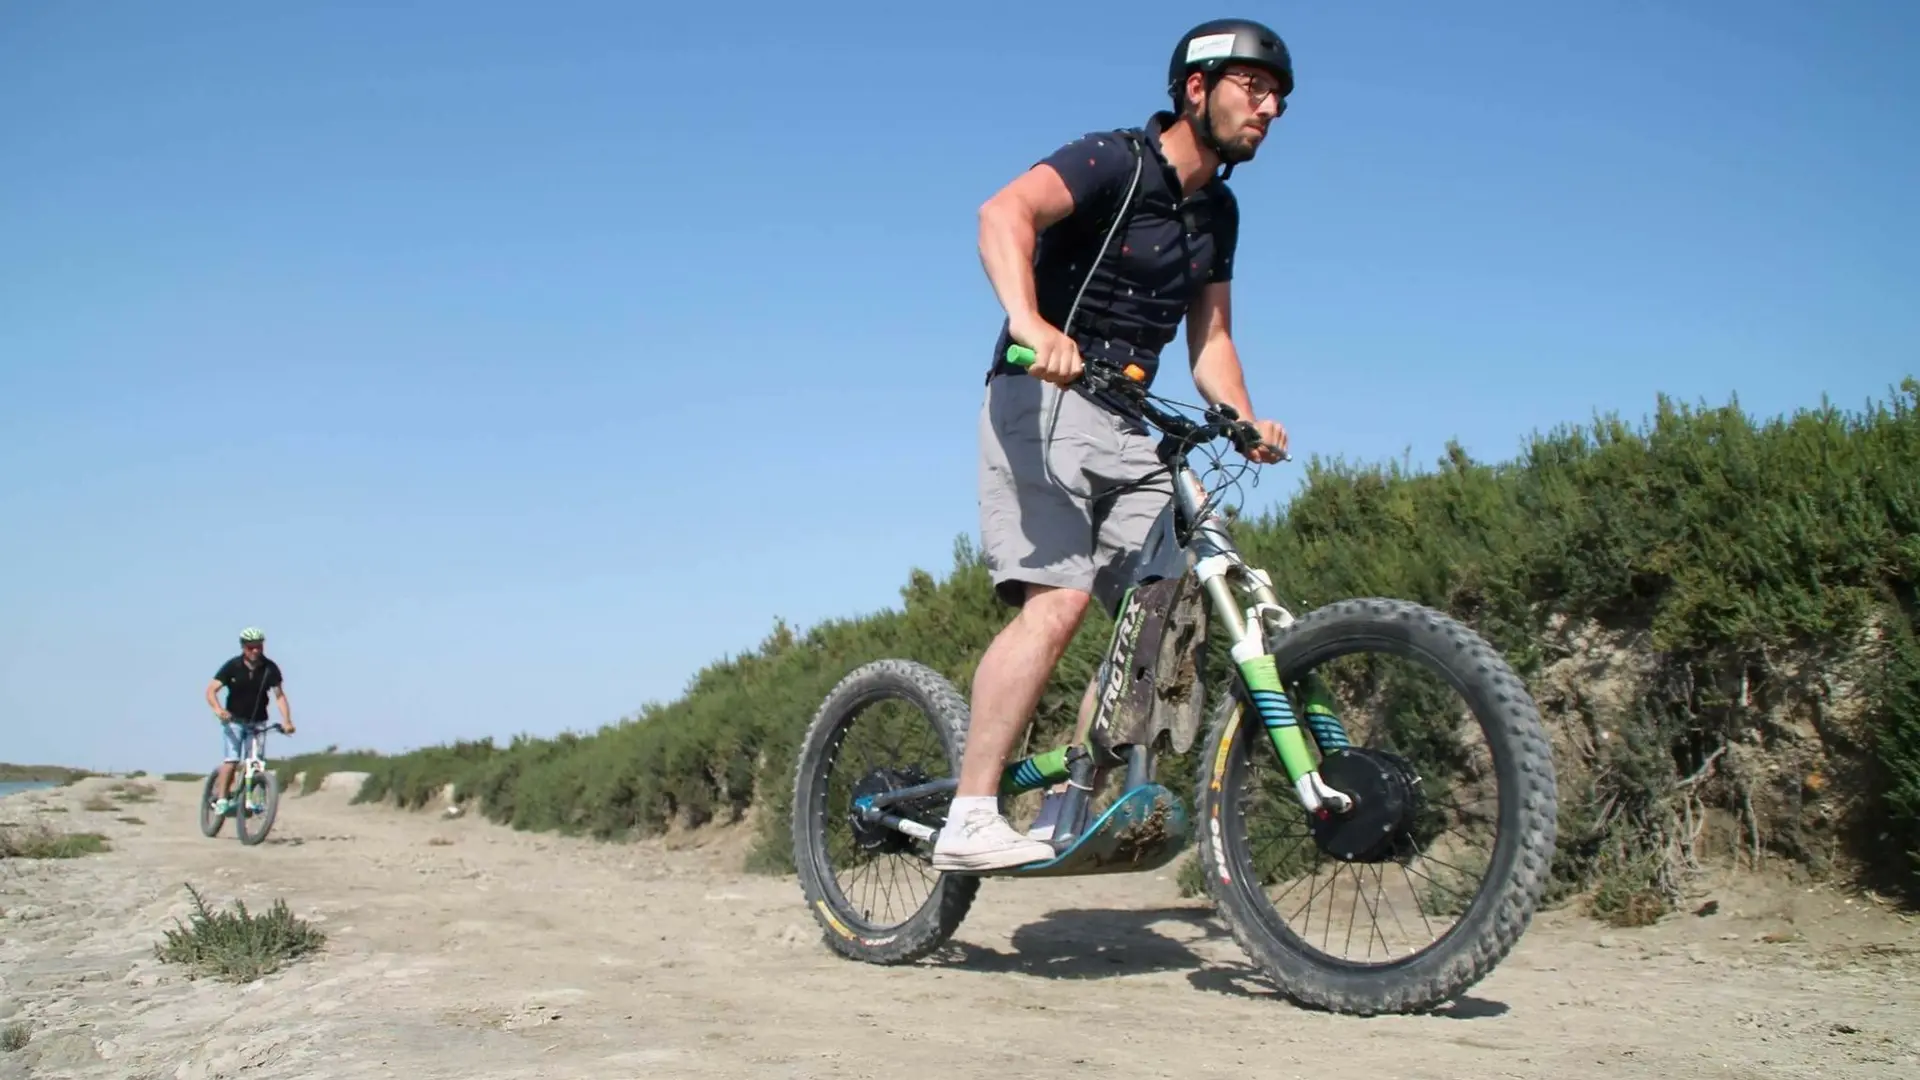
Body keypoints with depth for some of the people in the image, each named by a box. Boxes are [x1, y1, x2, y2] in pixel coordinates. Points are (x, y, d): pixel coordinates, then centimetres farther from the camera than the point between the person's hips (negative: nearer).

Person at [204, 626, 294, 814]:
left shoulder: (270, 668, -10)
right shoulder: (232, 666, -13)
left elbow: (279, 695, -13)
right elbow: (211, 689, -18)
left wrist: (286, 721, -27)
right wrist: (217, 709, -38)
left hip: (258, 721, 2)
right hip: (234, 719, -2)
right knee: (232, 759, -15)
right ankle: (221, 799, -9)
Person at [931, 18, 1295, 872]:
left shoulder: (1218, 213, 16)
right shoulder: (1114, 161, -9)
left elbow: (1210, 339, 17)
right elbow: (1005, 211, -27)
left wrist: (1245, 423, -2)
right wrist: (1029, 323, -46)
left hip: (1124, 425, 8)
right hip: (1043, 402, -8)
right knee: (1056, 603, -23)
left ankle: (1070, 802, 3)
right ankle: (969, 822, -18)